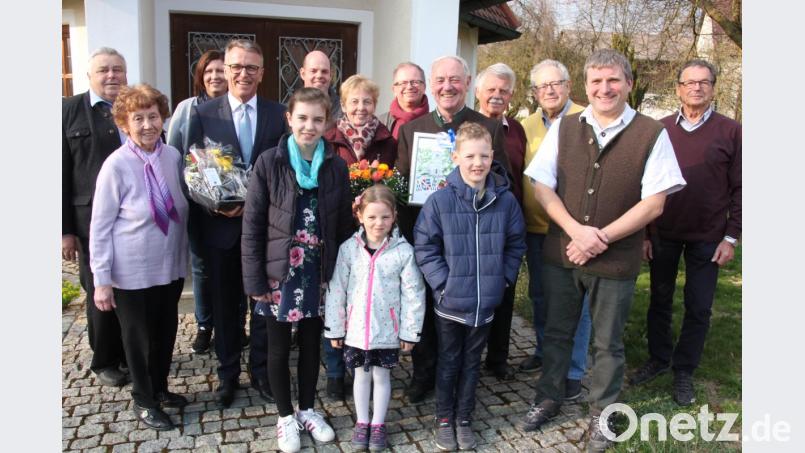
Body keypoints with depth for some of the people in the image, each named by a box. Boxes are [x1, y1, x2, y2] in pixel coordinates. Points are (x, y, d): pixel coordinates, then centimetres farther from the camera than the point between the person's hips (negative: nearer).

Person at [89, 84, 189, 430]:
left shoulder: (173, 156, -5)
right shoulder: (117, 165, -16)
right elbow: (100, 227, -12)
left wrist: (185, 257, 6)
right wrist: (101, 280, -10)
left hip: (171, 266, 4)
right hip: (132, 272, -4)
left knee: (166, 331, 19)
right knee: (138, 336, 14)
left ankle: (159, 388, 45)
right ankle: (143, 401, 37)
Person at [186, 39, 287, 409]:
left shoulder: (278, 114, 1)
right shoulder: (203, 114, 0)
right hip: (221, 225, 0)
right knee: (224, 304, 13)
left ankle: (261, 370, 30)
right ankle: (227, 373, 31)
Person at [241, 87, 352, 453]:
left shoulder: (336, 166, 0)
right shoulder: (269, 163, -9)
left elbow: (344, 225, 5)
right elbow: (252, 226, -8)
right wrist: (255, 280, -10)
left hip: (319, 273, 2)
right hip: (279, 273, -2)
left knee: (311, 345, 16)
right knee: (279, 348, 12)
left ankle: (307, 409, 36)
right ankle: (285, 415, 31)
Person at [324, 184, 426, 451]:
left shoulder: (403, 251, -12)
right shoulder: (348, 249, -8)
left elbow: (413, 295, -7)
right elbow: (336, 290, -3)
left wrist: (410, 332, -5)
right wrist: (334, 329, 1)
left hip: (387, 330, -1)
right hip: (356, 329, 1)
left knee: (382, 376, 14)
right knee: (361, 375, 17)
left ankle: (378, 424, 32)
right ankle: (362, 422, 35)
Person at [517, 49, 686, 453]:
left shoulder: (652, 134, -6)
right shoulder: (563, 128, 2)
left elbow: (654, 203, -8)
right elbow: (543, 188, 0)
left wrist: (600, 237, -15)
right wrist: (576, 230, -14)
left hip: (616, 261, -2)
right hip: (560, 253, 3)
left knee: (607, 343, 14)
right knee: (556, 332, 17)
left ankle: (601, 414, 35)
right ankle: (548, 400, 38)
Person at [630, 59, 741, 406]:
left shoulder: (730, 132, -4)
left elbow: (739, 189, -2)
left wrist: (731, 237, -6)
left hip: (707, 238, -1)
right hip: (663, 234, 1)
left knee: (698, 308, 8)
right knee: (659, 300, 13)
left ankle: (684, 371, 24)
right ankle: (658, 358, 32)